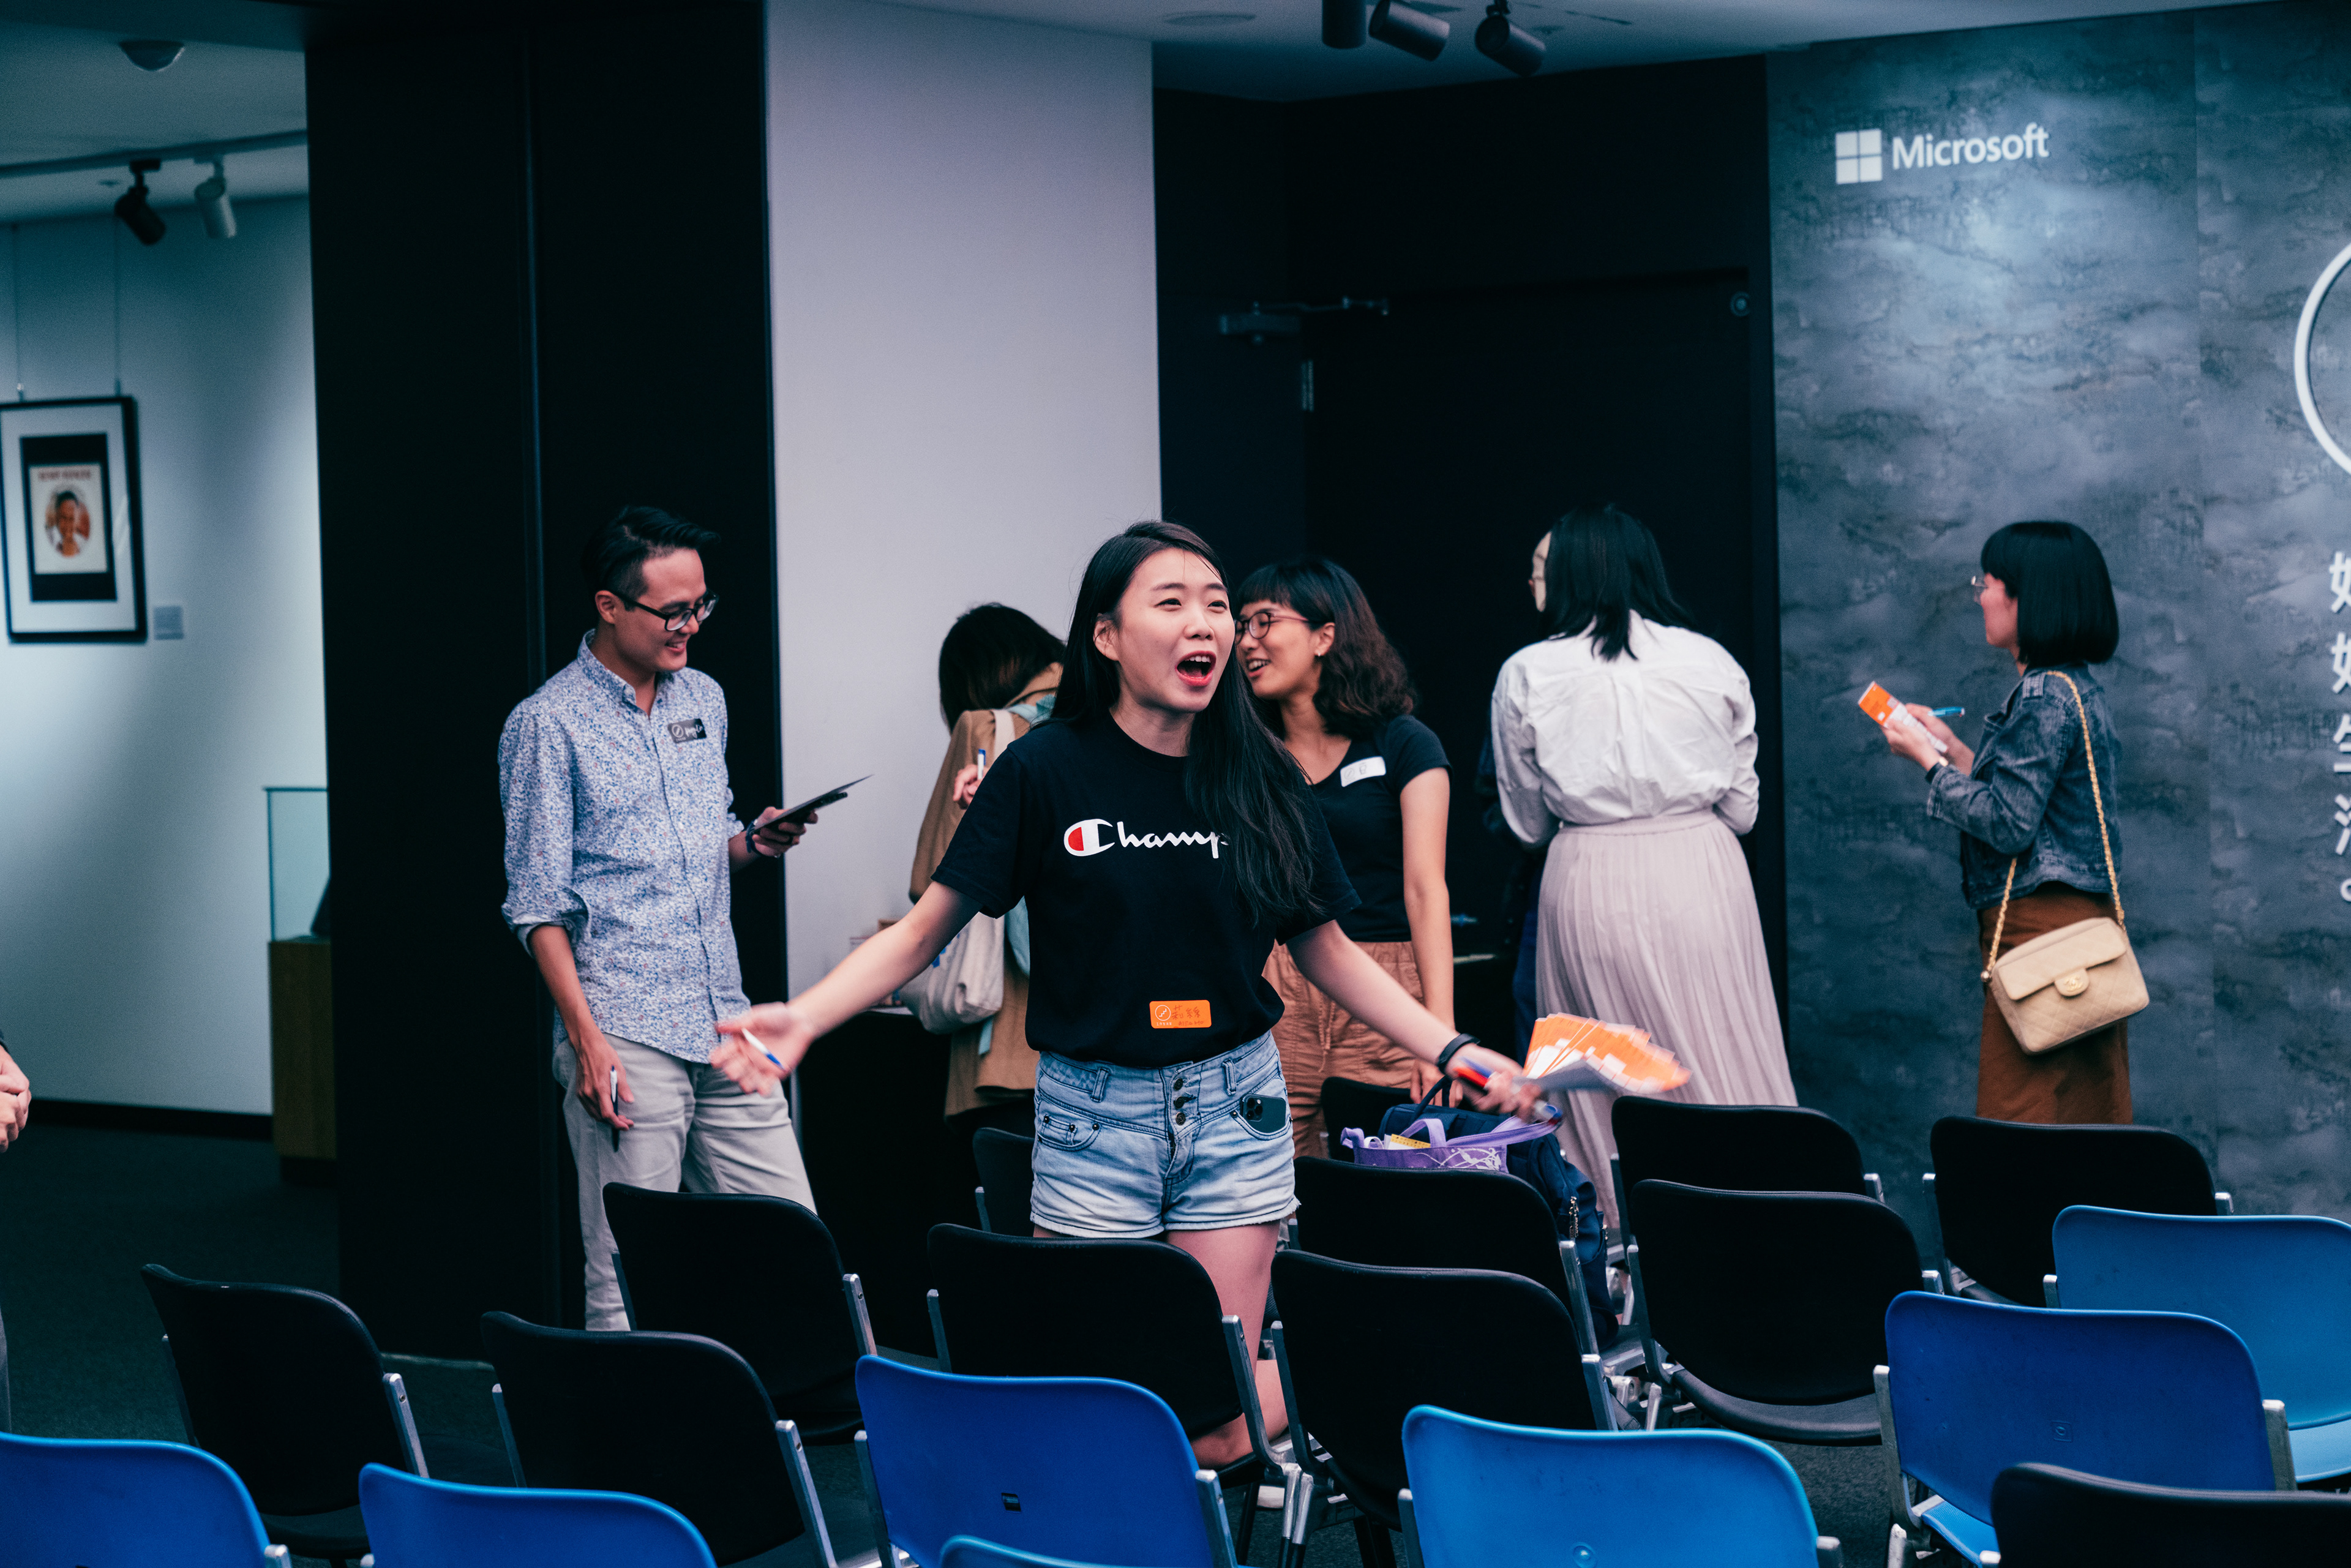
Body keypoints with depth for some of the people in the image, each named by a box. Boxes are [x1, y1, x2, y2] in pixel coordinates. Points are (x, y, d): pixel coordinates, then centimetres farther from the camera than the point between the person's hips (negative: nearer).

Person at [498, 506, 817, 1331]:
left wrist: (753, 842, 2)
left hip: (725, 1021, 6)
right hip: (625, 1034, -6)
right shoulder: (547, 723, -5)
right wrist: (587, 1039, -16)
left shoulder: (704, 698, 14)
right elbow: (540, 903, -8)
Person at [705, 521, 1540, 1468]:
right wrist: (803, 1018, -17)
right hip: (1093, 1112, -2)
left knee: (1217, 1428, -3)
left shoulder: (1259, 780, 2)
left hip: (1233, 1105, 2)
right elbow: (924, 931, -3)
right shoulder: (1047, 771, -6)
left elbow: (1324, 948, 13)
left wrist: (1452, 1050, 5)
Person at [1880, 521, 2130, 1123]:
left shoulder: (2045, 697, -16)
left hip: (2041, 929, -10)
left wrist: (1928, 759, -9)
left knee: (2019, 1121, -8)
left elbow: (2008, 824, -19)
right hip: (2085, 916, 10)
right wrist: (1950, 746, 20)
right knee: (2090, 1121, 11)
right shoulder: (2076, 688, 14)